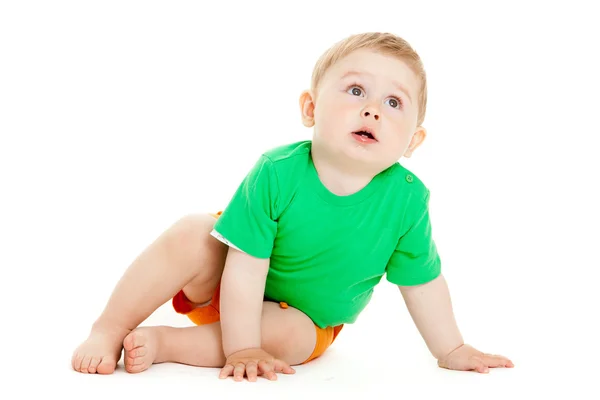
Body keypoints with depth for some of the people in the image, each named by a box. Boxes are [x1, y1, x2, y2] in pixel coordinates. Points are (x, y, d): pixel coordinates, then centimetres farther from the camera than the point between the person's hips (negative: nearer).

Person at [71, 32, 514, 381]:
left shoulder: (407, 199, -24)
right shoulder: (276, 173, -29)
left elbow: (423, 282, -9)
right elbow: (246, 270, -26)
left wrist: (451, 351, -2)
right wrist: (242, 349, -27)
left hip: (305, 316, 2)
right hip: (231, 295, -2)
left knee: (292, 335, -30)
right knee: (191, 233, -26)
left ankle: (162, 343, -24)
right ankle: (108, 332, -16)